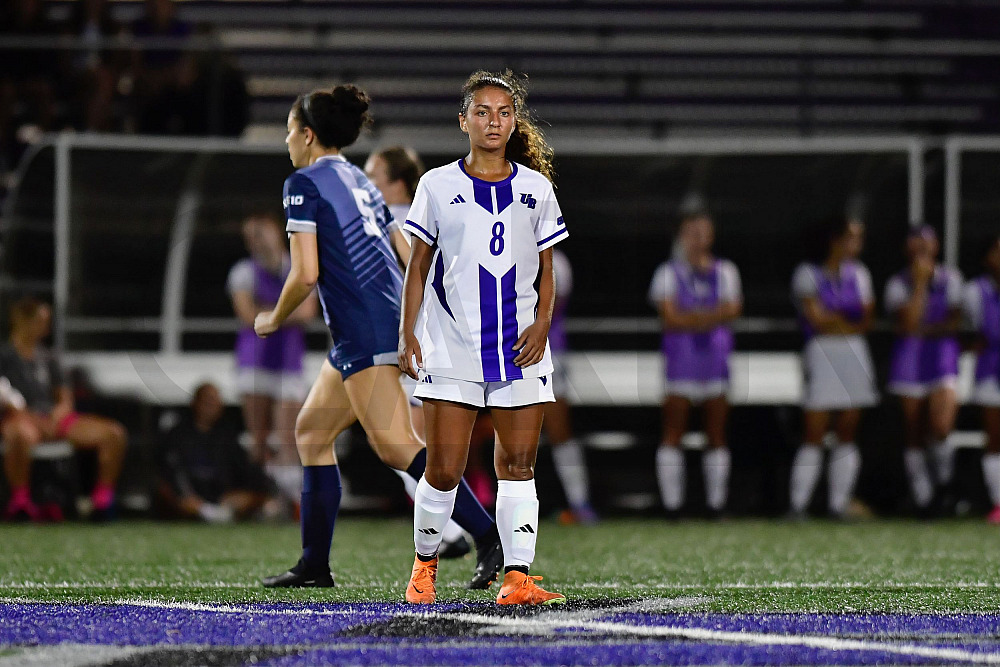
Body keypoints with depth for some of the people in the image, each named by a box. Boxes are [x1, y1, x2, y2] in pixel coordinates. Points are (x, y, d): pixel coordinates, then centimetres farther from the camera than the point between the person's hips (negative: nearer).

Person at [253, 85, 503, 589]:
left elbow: (305, 274, -11)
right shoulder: (360, 182, 20)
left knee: (395, 445, -16)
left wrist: (274, 320, 6)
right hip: (390, 317, 9)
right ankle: (314, 565, 17)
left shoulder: (304, 184, -4)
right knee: (311, 430, 16)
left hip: (365, 333, -9)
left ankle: (487, 535, -26)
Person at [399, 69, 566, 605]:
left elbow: (546, 270, 13)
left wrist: (542, 322, -4)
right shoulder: (438, 186, 5)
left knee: (517, 465, -4)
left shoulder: (535, 188, 10)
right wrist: (407, 335, 0)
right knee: (444, 469, -4)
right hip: (450, 350, -2)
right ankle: (424, 566, 17)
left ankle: (516, 577, -5)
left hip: (520, 346, 2)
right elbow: (418, 267, 8)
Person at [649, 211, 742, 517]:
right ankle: (672, 503, -3)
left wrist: (690, 318, -14)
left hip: (716, 355, 3)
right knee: (673, 432, -6)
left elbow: (732, 309, -2)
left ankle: (716, 503, 7)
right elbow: (671, 318, -8)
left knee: (717, 433, 3)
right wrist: (713, 315, -11)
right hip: (680, 356, -3)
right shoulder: (668, 272, 3)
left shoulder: (725, 271, 12)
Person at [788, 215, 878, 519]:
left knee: (847, 434, 2)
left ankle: (839, 505, 5)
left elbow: (867, 320, 7)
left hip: (855, 355, 5)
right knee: (814, 434, -8)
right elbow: (816, 318, -8)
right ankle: (798, 505, -7)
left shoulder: (858, 273, 15)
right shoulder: (808, 273, 1)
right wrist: (851, 322, 0)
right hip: (821, 356, -4)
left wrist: (832, 319, -5)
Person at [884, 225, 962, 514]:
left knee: (941, 426, -18)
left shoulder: (951, 278, 5)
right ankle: (922, 499, 12)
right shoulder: (898, 283, 0)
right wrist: (919, 283, -14)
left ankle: (943, 467, 14)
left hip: (943, 357, 0)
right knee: (913, 433, 1)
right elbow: (907, 323, -14)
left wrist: (924, 330, -10)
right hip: (908, 360, 0)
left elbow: (955, 321, -1)